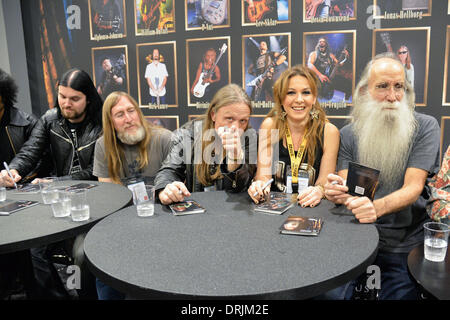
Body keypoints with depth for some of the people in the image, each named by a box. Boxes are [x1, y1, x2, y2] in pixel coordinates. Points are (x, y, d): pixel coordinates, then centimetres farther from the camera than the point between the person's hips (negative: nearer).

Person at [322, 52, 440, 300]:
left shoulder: (425, 127, -5)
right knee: (328, 293, -8)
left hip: (404, 244, -1)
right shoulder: (348, 135, 2)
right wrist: (337, 191, -29)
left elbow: (413, 188, -15)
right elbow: (344, 185, -3)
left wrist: (377, 207, -35)